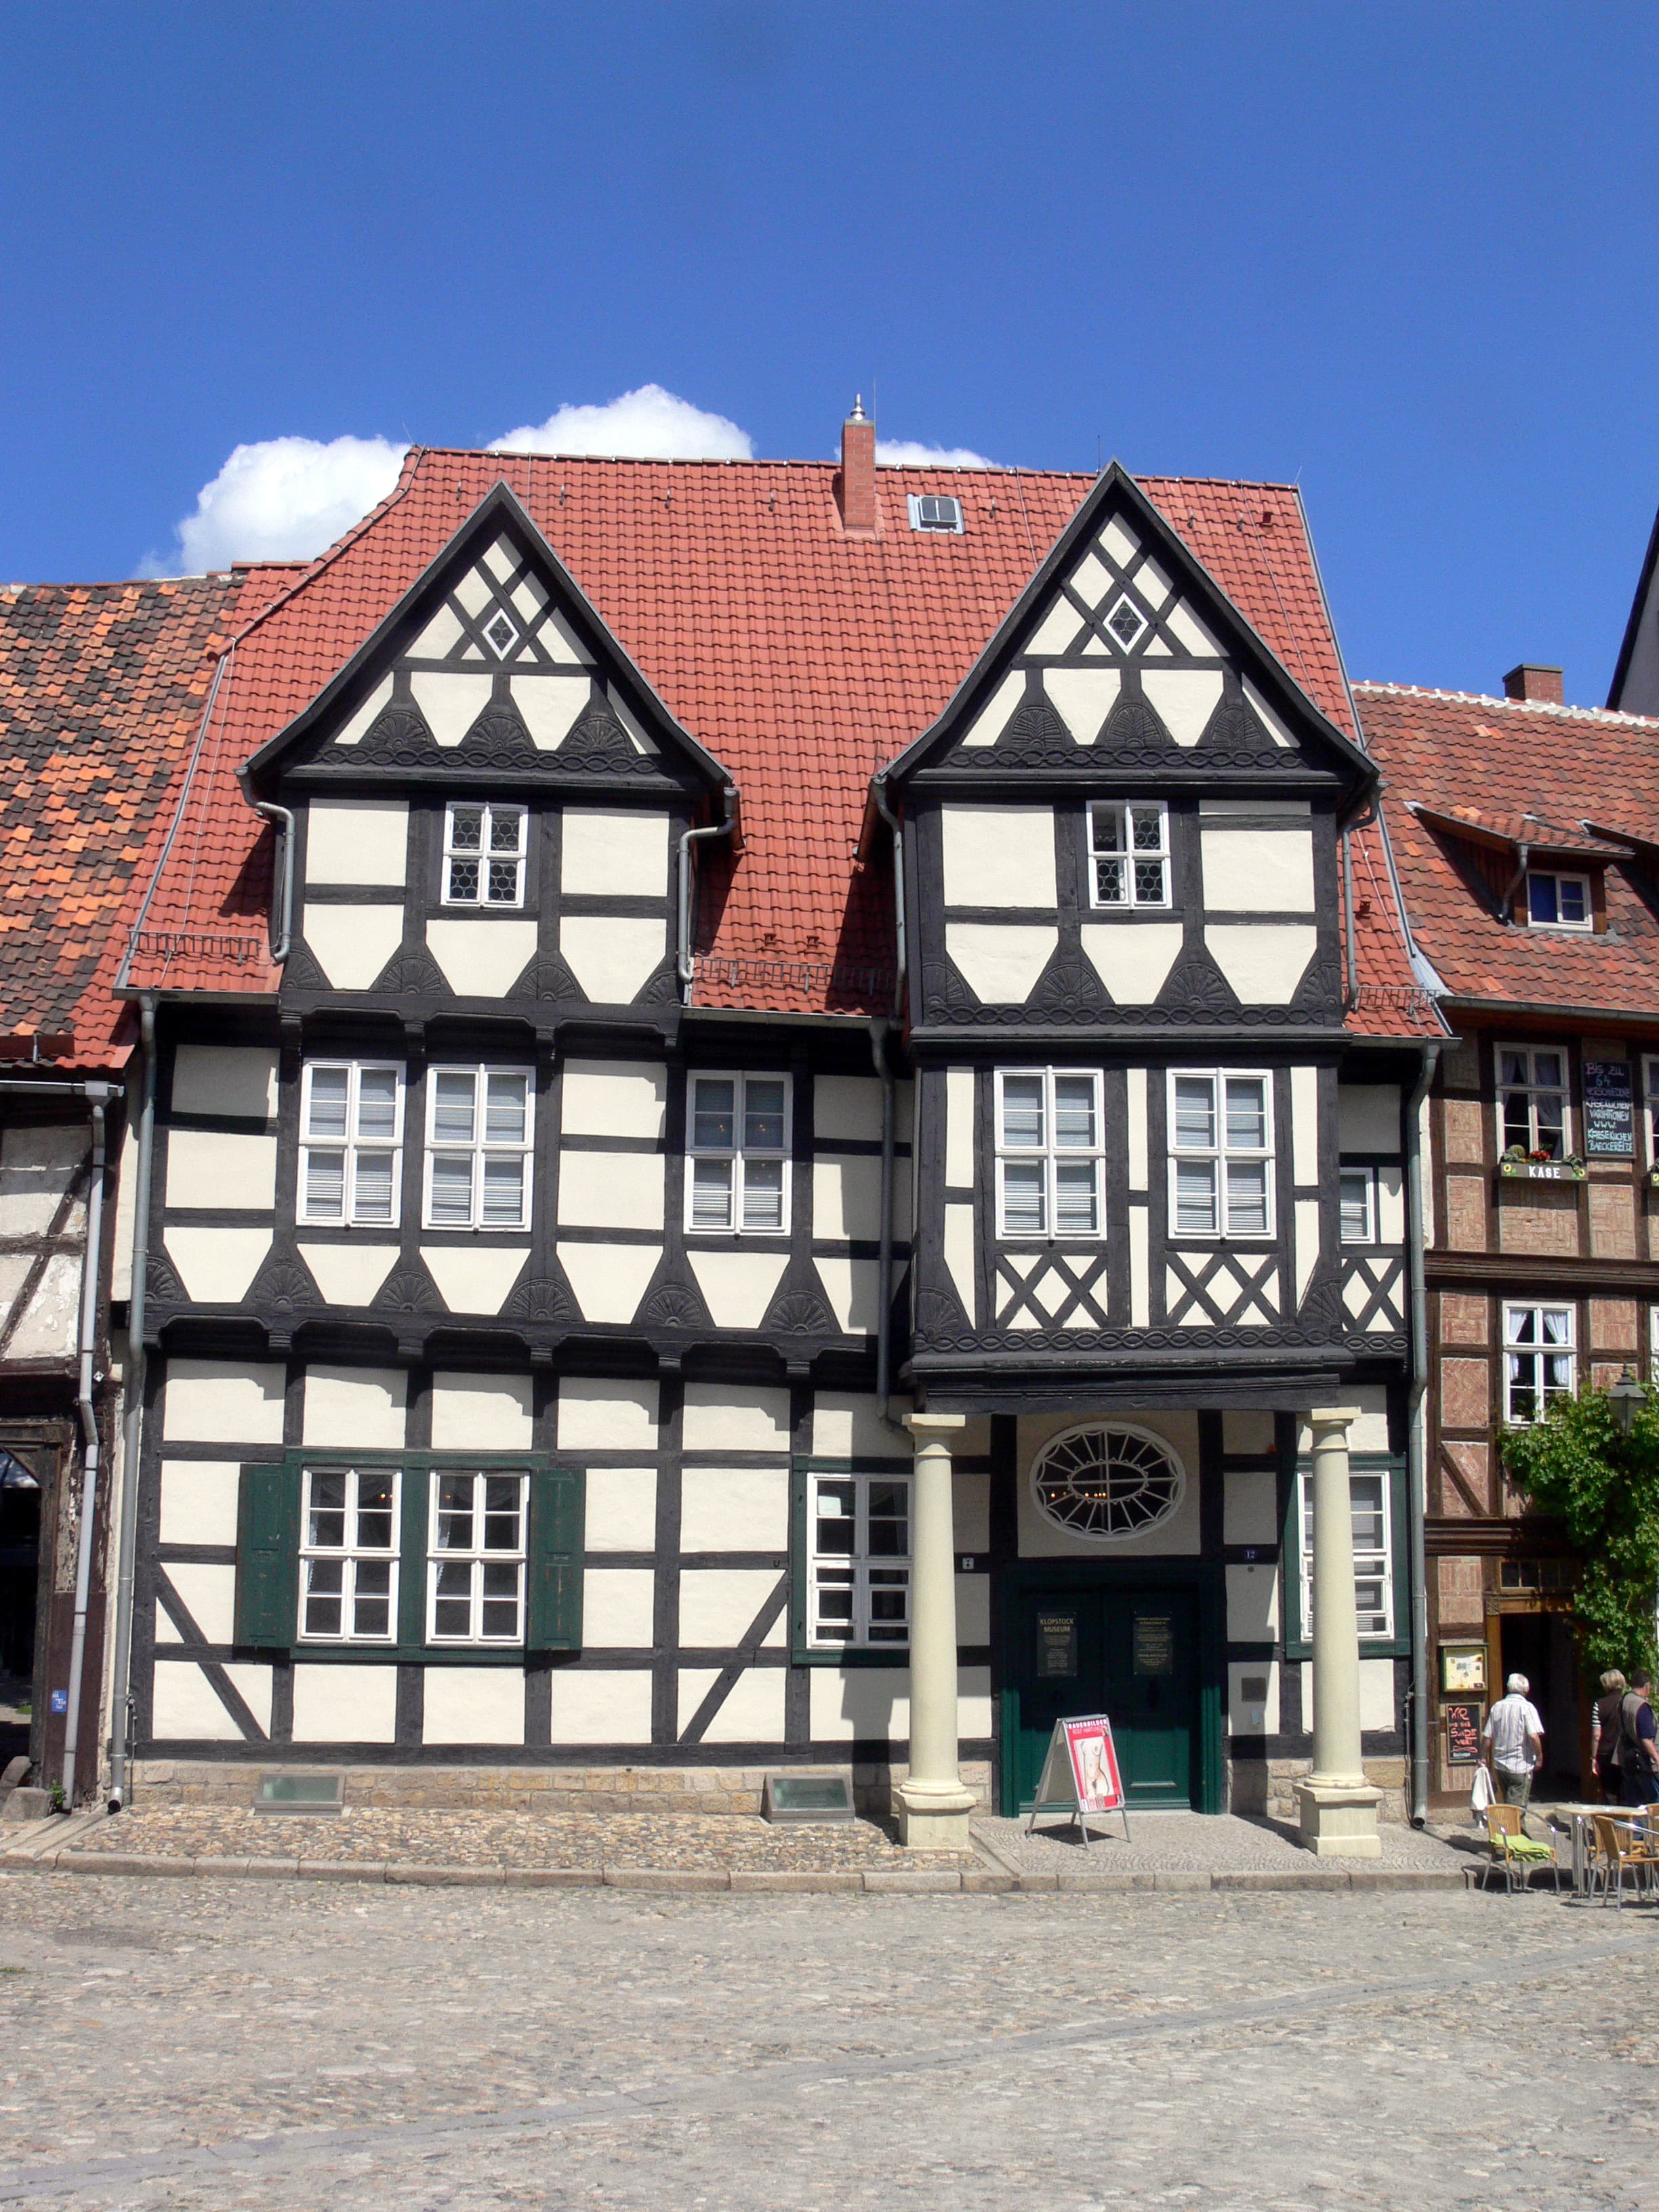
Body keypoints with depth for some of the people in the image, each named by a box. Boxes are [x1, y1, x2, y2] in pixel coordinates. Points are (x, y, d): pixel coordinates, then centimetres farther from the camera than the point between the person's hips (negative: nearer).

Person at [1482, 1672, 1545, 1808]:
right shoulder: (1527, 1707, -10)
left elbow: (1487, 1738, 6)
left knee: (1506, 1806, 18)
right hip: (1521, 1766, -5)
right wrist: (1539, 1758, -6)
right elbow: (1534, 1736, -20)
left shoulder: (1497, 1707, 5)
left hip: (1500, 1766, 5)